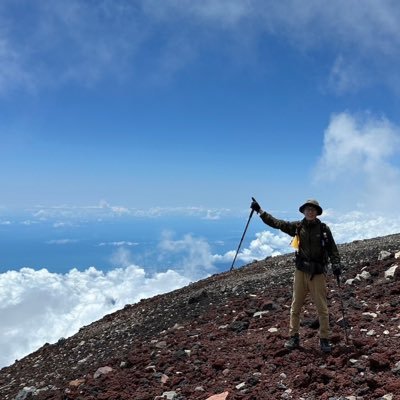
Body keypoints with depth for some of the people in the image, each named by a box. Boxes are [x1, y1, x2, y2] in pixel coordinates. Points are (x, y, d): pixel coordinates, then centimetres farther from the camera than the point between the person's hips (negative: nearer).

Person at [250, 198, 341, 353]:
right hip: (301, 271, 2)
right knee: (295, 307, 7)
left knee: (322, 308, 2)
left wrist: (336, 263, -15)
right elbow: (275, 222, 3)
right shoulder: (297, 227, 3)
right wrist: (259, 211, 0)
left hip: (318, 273, -2)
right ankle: (294, 337, 19)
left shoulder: (324, 229, -1)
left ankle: (324, 340, 14)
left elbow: (332, 248, 0)